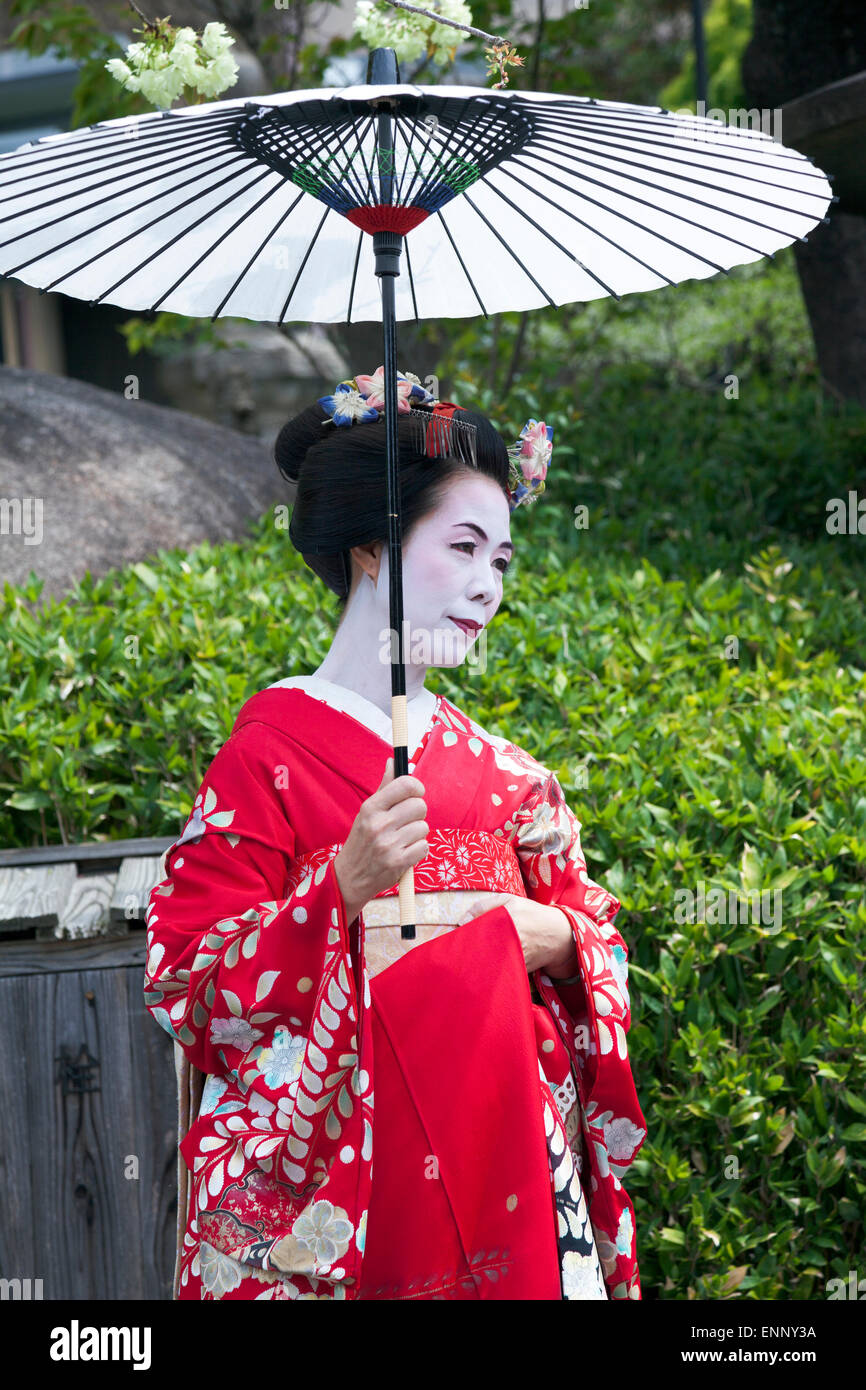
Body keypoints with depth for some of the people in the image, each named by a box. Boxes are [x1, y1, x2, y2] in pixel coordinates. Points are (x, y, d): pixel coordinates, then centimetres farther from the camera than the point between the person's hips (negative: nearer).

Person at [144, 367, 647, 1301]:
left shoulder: (499, 770, 11)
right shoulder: (272, 751, -6)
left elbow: (598, 935, 16)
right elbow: (185, 983, -12)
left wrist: (548, 933, -6)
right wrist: (345, 885, -24)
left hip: (506, 1171, 5)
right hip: (340, 1182, -5)